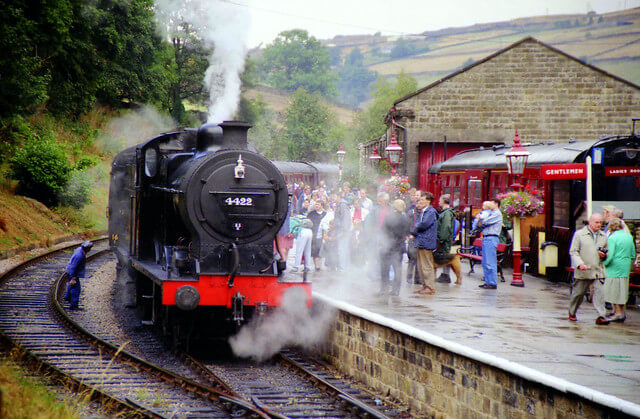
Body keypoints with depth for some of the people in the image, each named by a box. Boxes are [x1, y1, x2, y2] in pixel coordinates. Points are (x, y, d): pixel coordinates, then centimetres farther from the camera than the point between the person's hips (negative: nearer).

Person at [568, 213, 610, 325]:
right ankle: (572, 312, 30)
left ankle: (601, 316, -14)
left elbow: (606, 251, 26)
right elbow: (573, 251, -3)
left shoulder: (603, 236, 13)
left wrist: (604, 255, 1)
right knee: (578, 292, 8)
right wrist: (580, 264, -17)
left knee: (599, 292, -11)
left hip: (598, 271, 3)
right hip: (583, 271, -3)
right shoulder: (579, 234, -1)